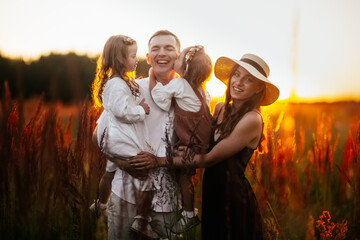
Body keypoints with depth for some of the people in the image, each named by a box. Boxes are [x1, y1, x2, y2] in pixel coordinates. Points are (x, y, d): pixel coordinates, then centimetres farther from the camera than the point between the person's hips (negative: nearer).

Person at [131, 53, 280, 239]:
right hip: (211, 192, 7)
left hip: (234, 200, -6)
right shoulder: (220, 109, 4)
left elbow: (209, 159, -18)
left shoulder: (252, 120, -19)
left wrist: (160, 160, -17)